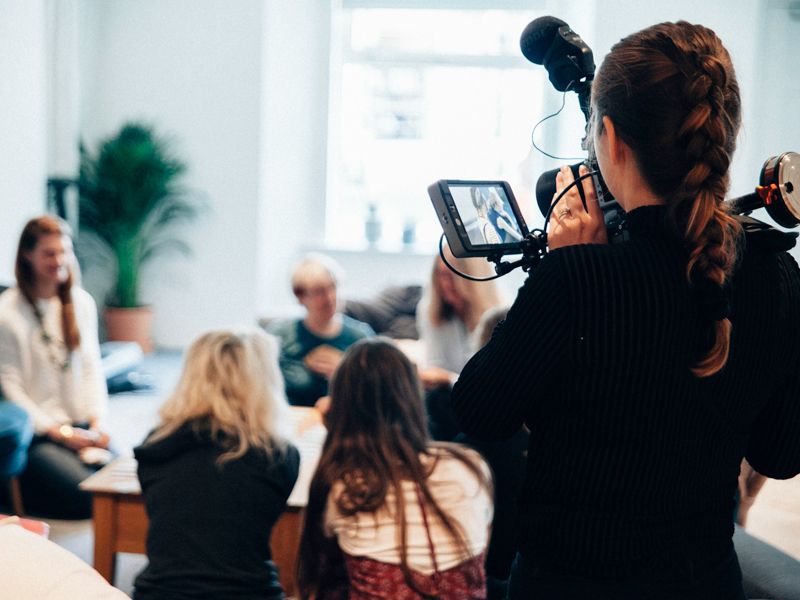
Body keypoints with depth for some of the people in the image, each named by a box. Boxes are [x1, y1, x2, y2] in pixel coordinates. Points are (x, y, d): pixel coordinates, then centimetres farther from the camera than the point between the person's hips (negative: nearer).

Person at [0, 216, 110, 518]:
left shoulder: (82, 303, 11)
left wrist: (98, 422, -2)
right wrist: (60, 432, -12)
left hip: (82, 428, 5)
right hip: (36, 435, -5)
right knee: (92, 496, -22)